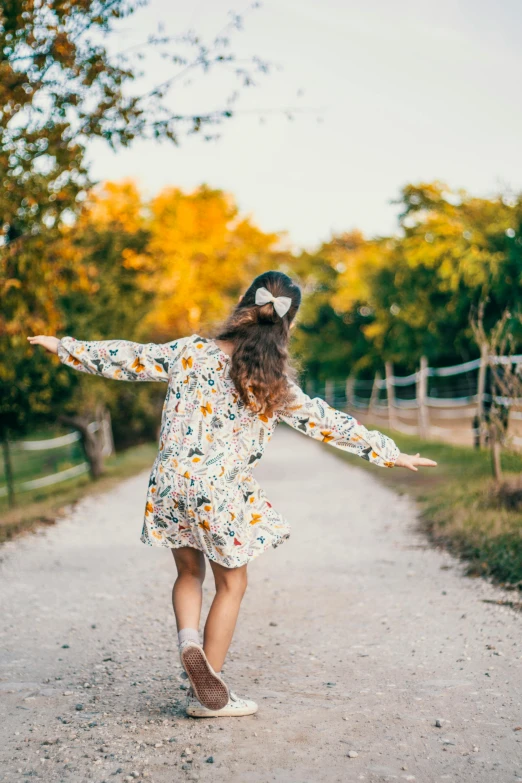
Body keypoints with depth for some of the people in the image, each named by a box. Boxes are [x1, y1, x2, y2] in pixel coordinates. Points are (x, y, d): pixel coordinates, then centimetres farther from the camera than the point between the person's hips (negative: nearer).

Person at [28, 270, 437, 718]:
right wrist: (390, 454, 5)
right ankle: (208, 695, 19)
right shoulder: (275, 382, -8)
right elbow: (328, 424, -4)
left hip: (172, 483, 4)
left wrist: (65, 347, 20)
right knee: (231, 585, 14)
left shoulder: (190, 351, -2)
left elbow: (127, 359, 6)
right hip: (222, 495, -3)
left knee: (189, 573, 24)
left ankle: (189, 641, -3)